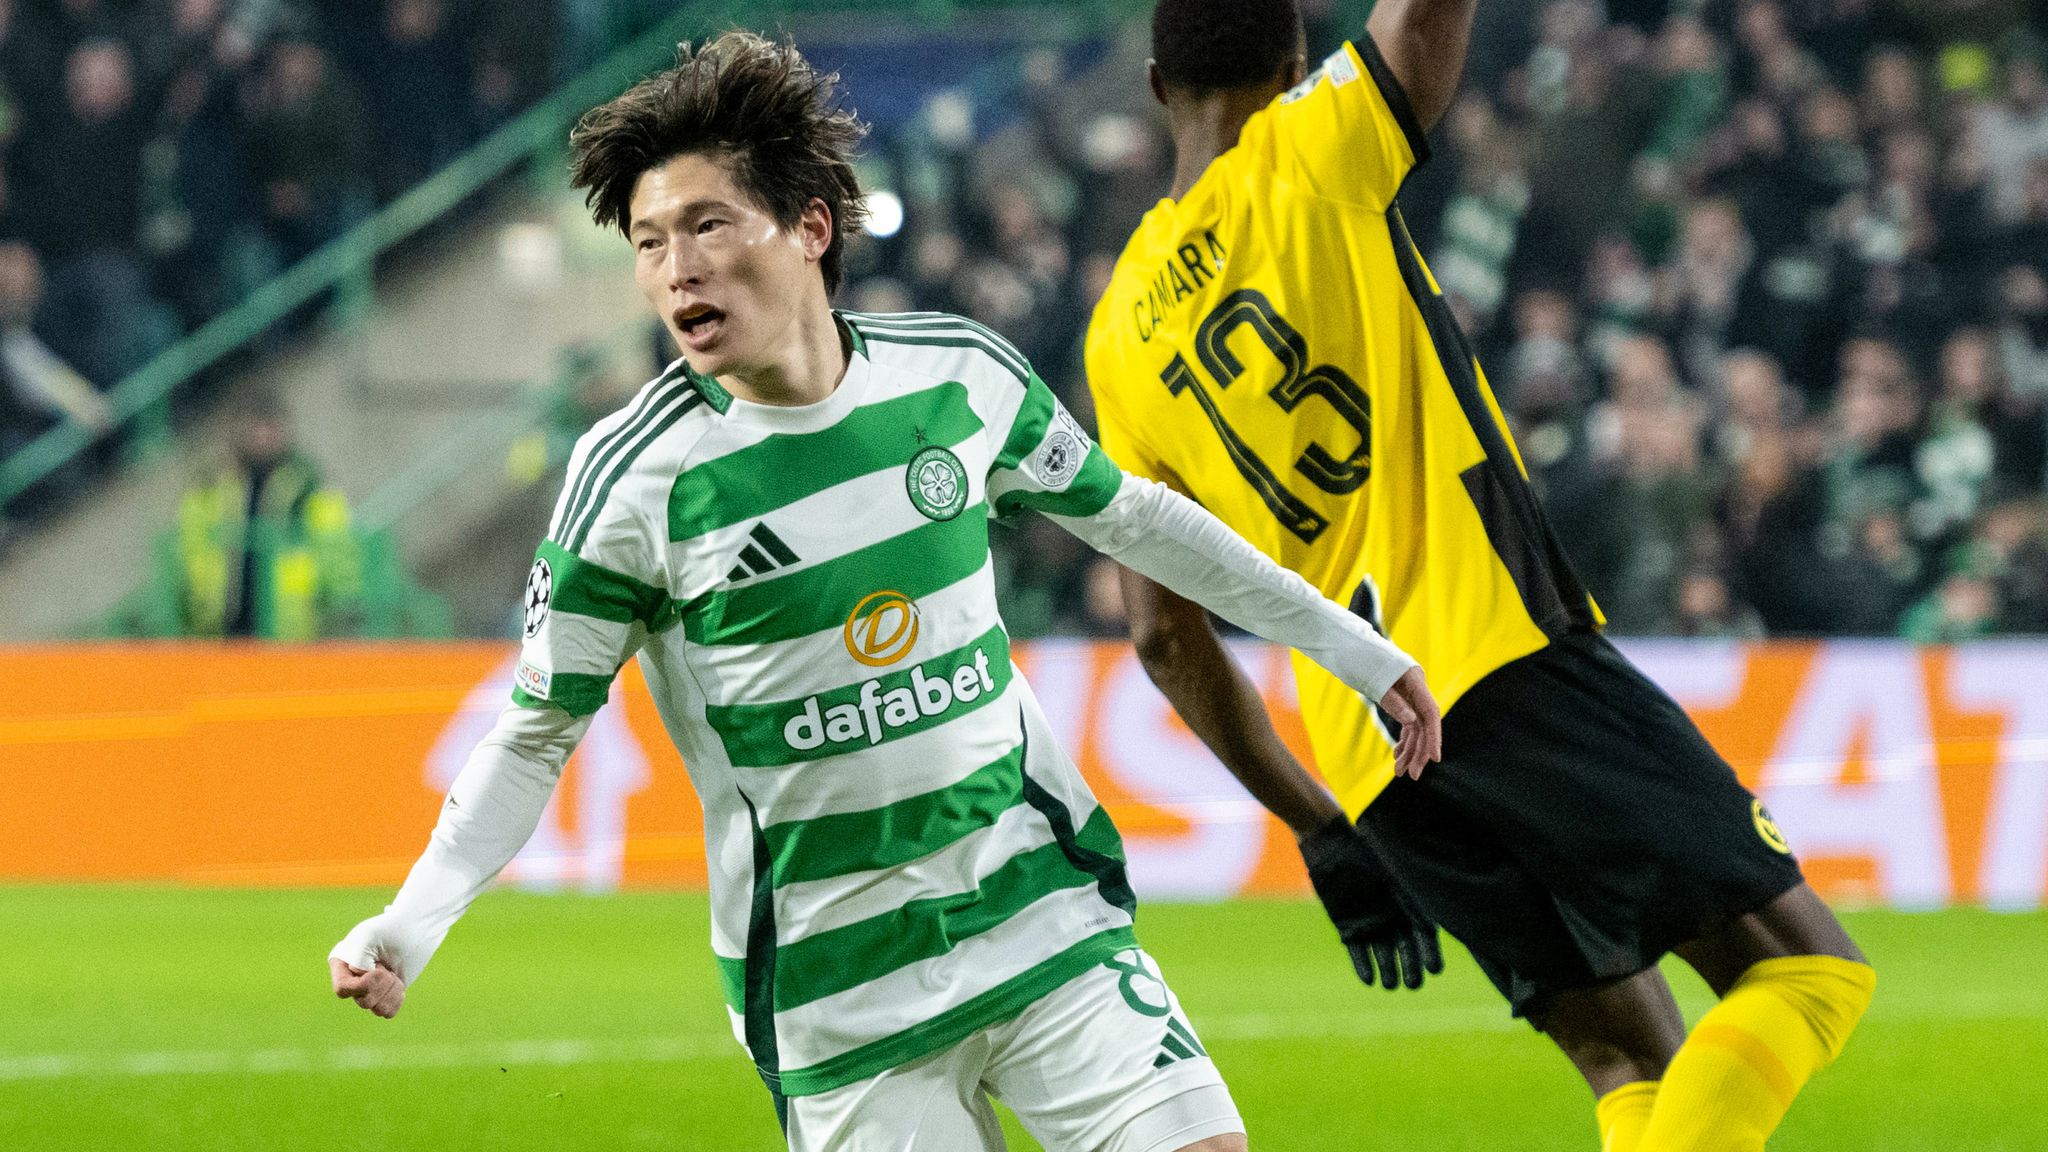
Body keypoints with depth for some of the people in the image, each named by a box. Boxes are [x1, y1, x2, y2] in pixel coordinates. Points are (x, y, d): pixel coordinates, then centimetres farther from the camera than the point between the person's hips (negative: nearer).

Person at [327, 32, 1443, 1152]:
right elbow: (536, 734, -2)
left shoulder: (959, 375, -2)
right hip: (838, 994, -2)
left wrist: (1343, 642, 21)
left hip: (1041, 910, 2)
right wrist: (411, 924, -16)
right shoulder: (632, 478, -11)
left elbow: (1123, 513, 15)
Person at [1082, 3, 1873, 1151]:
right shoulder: (1310, 159, 2)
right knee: (1806, 968, -6)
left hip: (1368, 758, 6)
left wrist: (1321, 828, 23)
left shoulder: (1121, 336, 17)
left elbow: (1167, 638, 18)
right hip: (1504, 660, -6)